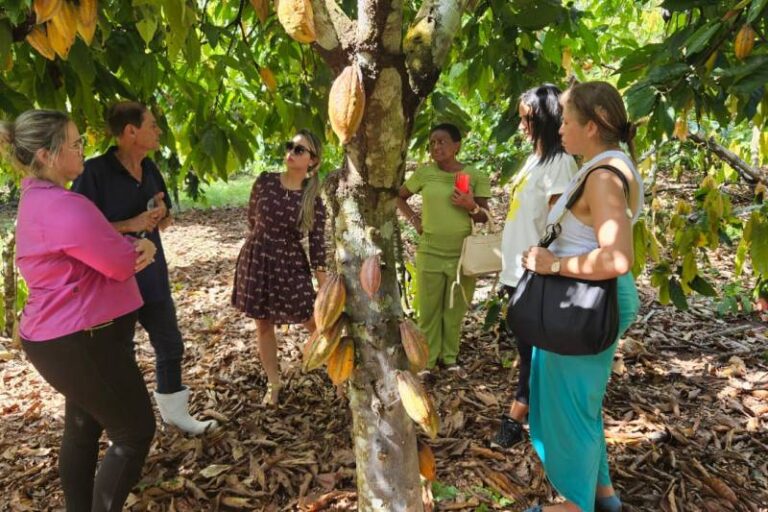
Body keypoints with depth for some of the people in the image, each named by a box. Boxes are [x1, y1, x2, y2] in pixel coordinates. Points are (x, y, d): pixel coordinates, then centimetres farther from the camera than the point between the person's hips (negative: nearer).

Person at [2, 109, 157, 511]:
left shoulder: (38, 198, 10)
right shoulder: (62, 206, -25)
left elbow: (99, 248, 11)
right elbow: (123, 264, -21)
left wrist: (141, 246, -9)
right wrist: (136, 250, 2)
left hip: (69, 338, 11)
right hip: (82, 342, -10)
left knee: (82, 430, 21)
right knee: (136, 432, 3)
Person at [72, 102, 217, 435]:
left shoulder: (150, 170, 6)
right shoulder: (95, 172, -15)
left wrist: (161, 213, -7)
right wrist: (130, 225, -23)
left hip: (152, 276, 7)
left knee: (171, 346, 15)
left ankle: (174, 412, 33)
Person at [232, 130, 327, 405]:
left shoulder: (313, 200, -10)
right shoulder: (265, 181, -6)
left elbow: (318, 246, -8)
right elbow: (252, 218, 9)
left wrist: (324, 288, -9)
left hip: (291, 264, -2)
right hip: (255, 260, 2)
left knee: (315, 323, 4)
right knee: (263, 325, 12)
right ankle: (273, 385, 30)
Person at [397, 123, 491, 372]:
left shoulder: (476, 176, -2)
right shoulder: (424, 173, 0)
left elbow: (484, 217, 0)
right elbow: (399, 197, 14)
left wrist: (471, 207, -20)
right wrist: (414, 219, 3)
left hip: (462, 253, 0)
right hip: (429, 253, 0)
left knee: (455, 309, 10)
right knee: (429, 308, 7)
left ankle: (450, 357, 26)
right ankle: (427, 359, 20)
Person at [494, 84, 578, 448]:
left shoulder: (559, 162, -12)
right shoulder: (534, 159, 14)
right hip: (517, 268, 9)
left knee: (530, 346, 1)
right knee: (524, 342, 16)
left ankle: (515, 419, 11)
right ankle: (526, 410, 29)